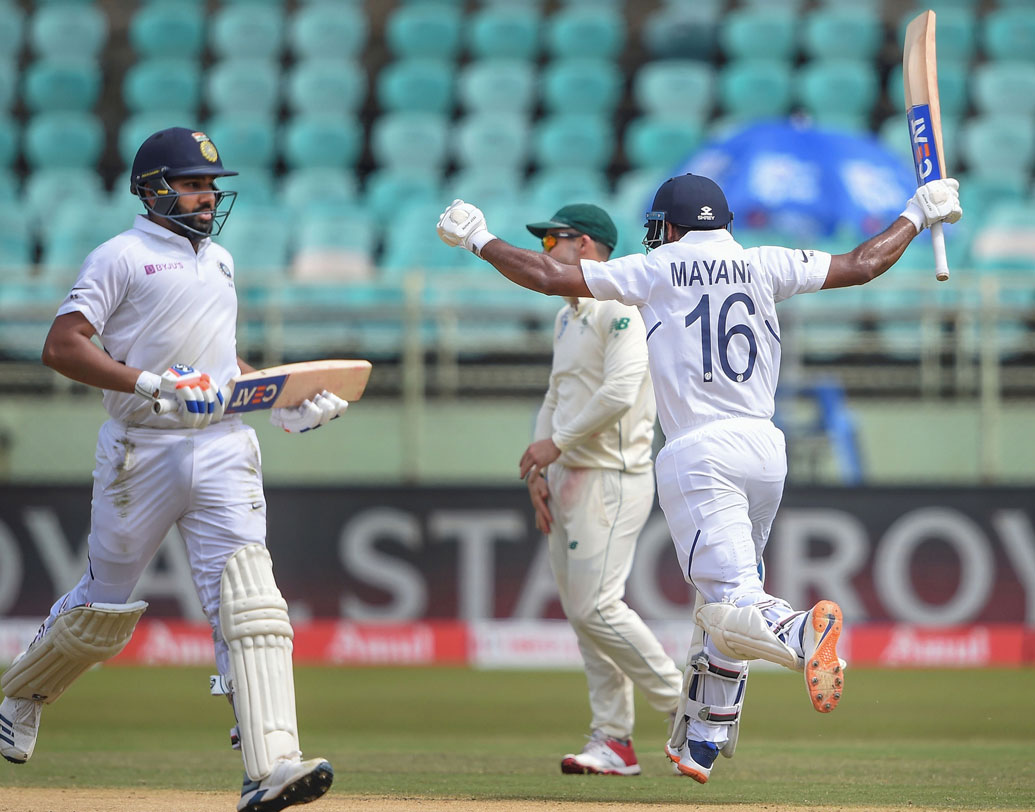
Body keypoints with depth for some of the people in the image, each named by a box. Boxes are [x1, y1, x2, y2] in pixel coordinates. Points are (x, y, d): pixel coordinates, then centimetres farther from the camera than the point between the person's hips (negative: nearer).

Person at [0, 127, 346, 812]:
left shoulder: (220, 260, 19)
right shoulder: (121, 257, -4)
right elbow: (62, 346, -13)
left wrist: (284, 404, 16)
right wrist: (154, 385, -24)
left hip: (223, 449, 5)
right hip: (142, 452, -4)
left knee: (247, 597, -13)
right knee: (105, 608, 8)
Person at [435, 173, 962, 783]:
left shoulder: (656, 271, 3)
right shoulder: (764, 267, 12)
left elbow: (547, 275, 1)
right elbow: (864, 264, 15)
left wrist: (479, 239, 15)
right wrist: (920, 214, 30)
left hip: (699, 453, -5)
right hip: (766, 448, 5)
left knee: (731, 607, -16)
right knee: (723, 599, 20)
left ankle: (803, 631, -49)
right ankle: (701, 745, 26)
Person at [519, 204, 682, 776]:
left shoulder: (621, 310, -12)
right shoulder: (567, 317, 19)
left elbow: (619, 393, -23)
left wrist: (557, 441, -17)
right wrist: (538, 469, 8)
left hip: (612, 477, -10)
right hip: (568, 478, 10)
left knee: (597, 605, -16)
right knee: (582, 611, 6)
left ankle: (685, 706, -4)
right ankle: (613, 740, 8)